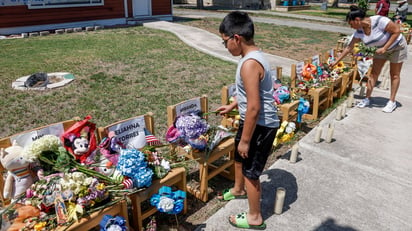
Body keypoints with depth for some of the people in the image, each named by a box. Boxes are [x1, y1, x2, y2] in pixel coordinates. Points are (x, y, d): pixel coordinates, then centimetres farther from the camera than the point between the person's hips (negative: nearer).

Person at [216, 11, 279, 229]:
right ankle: (238, 189, 56)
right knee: (239, 156, 29)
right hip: (255, 121, 10)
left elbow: (254, 107, -28)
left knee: (250, 170, 7)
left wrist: (245, 140, -20)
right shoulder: (254, 56, 5)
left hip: (260, 125, -10)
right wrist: (231, 106, 28)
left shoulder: (249, 64, -28)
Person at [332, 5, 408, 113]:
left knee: (394, 74, 3)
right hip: (382, 48, 6)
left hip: (397, 46, -5)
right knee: (374, 72, 2)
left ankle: (392, 102, 11)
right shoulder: (359, 31, -15)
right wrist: (336, 62, -7)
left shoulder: (379, 21, -34)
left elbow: (397, 31, -27)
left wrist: (384, 48, -31)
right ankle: (367, 99, 10)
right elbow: (349, 48, -7)